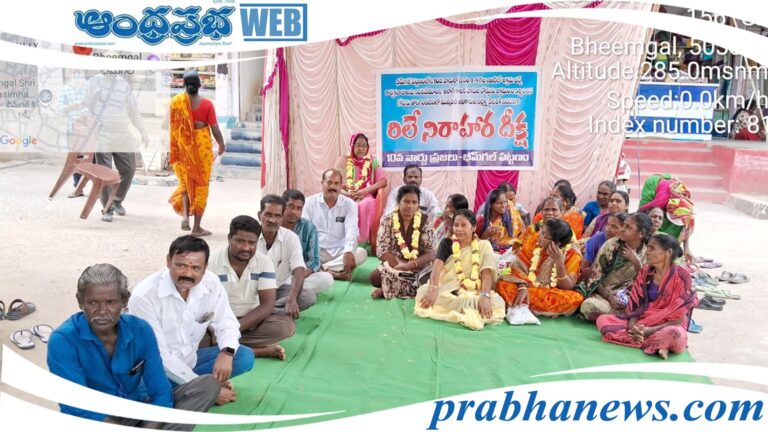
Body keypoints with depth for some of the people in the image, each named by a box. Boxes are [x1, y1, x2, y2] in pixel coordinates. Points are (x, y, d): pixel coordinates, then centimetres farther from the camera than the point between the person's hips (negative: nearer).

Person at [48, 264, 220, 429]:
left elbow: (161, 392, -9)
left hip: (139, 411, 3)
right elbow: (77, 409, -21)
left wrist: (150, 428, -27)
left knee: (208, 384, -14)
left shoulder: (140, 330, -8)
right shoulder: (63, 340, -17)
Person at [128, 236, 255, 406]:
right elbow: (158, 355, -24)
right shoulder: (144, 296, -25)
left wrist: (227, 352, -25)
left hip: (190, 360, 6)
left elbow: (226, 322, 0)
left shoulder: (212, 283, -11)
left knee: (245, 356, -13)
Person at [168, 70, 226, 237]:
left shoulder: (176, 101, -3)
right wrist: (221, 145, 10)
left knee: (185, 182, 20)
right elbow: (215, 129, -8)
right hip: (202, 148, -2)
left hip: (183, 147, 3)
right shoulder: (206, 104, -10)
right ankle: (197, 227, 10)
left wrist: (174, 151, 11)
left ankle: (185, 215, 1)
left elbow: (173, 127, 0)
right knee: (201, 185, 6)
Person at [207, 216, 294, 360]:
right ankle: (259, 351, -27)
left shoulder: (264, 262, -7)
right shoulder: (211, 262, -10)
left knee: (286, 325, -26)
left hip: (251, 319, 1)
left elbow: (267, 305, -13)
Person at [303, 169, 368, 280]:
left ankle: (319, 270, -26)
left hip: (340, 251, 1)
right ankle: (337, 273, -30)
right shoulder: (310, 202, 0)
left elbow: (351, 231, -14)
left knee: (361, 253, -28)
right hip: (317, 251, -1)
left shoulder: (349, 204, -1)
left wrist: (348, 252, -35)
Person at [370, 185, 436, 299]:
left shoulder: (425, 221, -4)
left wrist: (411, 265, -24)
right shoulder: (388, 220, -3)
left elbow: (430, 252, -7)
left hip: (419, 267, 1)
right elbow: (382, 251, -9)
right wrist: (401, 265, -25)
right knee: (375, 276, -29)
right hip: (393, 265, -1)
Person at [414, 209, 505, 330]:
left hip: (474, 293, -2)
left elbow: (487, 274, -8)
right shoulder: (447, 243, 9)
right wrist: (433, 289, -31)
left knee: (496, 302, -31)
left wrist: (485, 297, -29)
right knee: (424, 292, -32)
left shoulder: (484, 246, 5)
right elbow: (437, 266, -9)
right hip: (445, 291, 2)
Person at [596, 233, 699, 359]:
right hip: (641, 322, 6)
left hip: (668, 326, -6)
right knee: (603, 320, -16)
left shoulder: (681, 277, -12)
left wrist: (651, 330, -22)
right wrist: (632, 325, -17)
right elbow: (634, 303, 3)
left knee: (674, 334, -41)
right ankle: (657, 344, -20)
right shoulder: (645, 272, 3)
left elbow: (679, 318, -14)